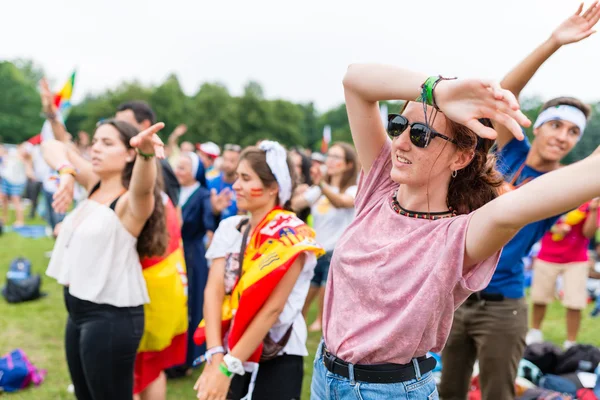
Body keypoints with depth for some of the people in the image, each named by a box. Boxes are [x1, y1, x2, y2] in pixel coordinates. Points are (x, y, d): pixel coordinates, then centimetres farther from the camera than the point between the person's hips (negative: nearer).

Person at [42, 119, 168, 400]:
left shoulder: (131, 202, -17)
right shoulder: (95, 184, 6)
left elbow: (144, 187, -41)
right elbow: (52, 147, 8)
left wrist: (146, 152, -63)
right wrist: (66, 173, -14)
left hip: (111, 316, -8)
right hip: (78, 311, 9)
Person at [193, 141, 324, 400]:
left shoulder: (291, 236, -12)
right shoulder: (229, 227, 2)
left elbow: (272, 308, -17)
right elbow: (213, 291, -6)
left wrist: (229, 367, -19)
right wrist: (215, 356, -17)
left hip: (277, 360, -4)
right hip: (228, 353, 4)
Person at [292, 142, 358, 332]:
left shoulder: (354, 191, -5)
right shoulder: (317, 190, 12)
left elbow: (340, 202, -29)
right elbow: (293, 204, -4)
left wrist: (322, 184, -47)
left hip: (338, 254, -5)